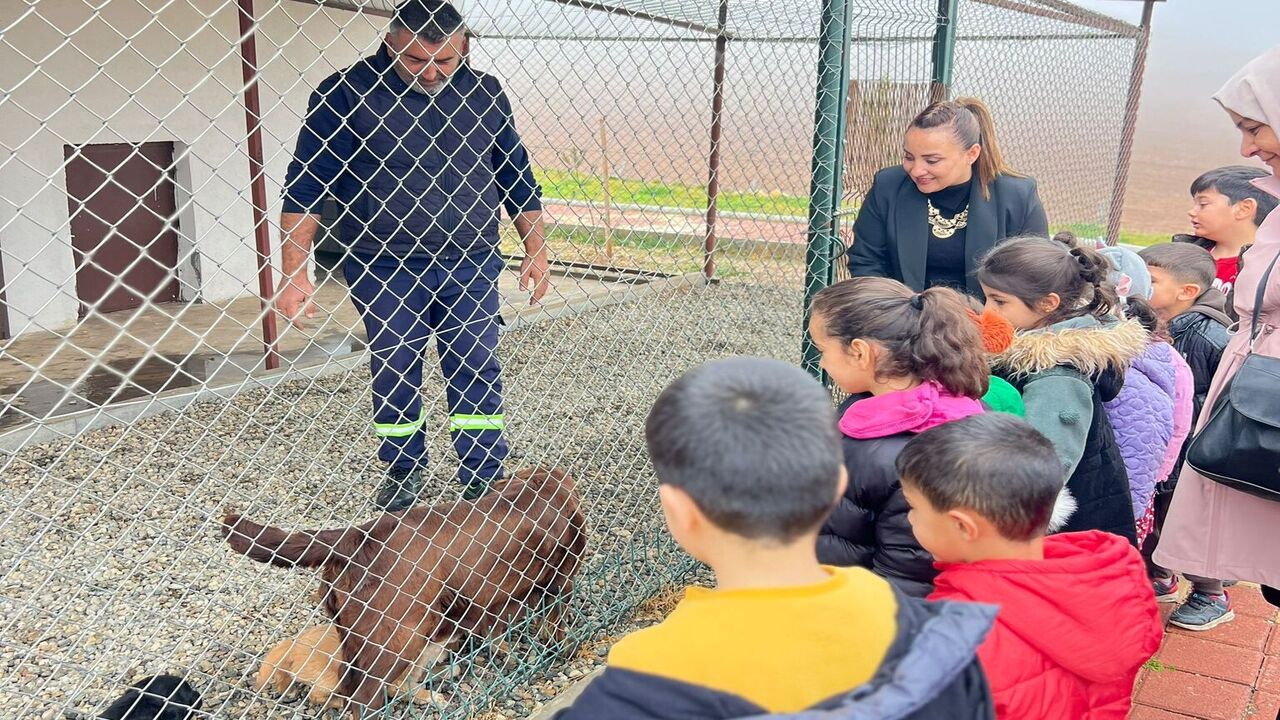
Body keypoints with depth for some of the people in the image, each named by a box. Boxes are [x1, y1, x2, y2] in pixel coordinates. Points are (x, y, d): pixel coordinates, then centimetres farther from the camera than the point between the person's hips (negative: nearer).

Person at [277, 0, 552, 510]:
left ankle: (485, 480, 14)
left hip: (470, 264, 2)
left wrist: (536, 251, 9)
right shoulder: (346, 92, -6)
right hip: (384, 269, -1)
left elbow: (517, 177, 13)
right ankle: (403, 474, 28)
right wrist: (294, 274, -14)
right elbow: (304, 185, -7)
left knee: (476, 372, 3)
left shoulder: (483, 94, 4)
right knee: (393, 376, 8)